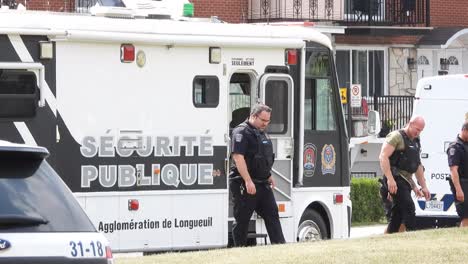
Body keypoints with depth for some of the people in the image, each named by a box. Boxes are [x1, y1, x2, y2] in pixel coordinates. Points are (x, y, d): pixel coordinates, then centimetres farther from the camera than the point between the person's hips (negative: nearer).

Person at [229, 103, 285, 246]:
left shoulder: (261, 133, 18)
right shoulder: (241, 132, -12)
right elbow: (238, 157, -22)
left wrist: (269, 176, 24)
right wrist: (248, 181, -26)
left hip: (263, 184, 9)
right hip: (245, 185, -9)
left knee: (272, 215, 3)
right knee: (242, 220, -1)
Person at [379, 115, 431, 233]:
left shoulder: (415, 142, 22)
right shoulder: (396, 137, -5)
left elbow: (418, 166, 30)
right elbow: (383, 157, -15)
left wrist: (423, 186, 24)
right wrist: (390, 179, -24)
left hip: (406, 181, 9)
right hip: (396, 180, -9)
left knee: (396, 217, 6)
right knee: (409, 210, -19)